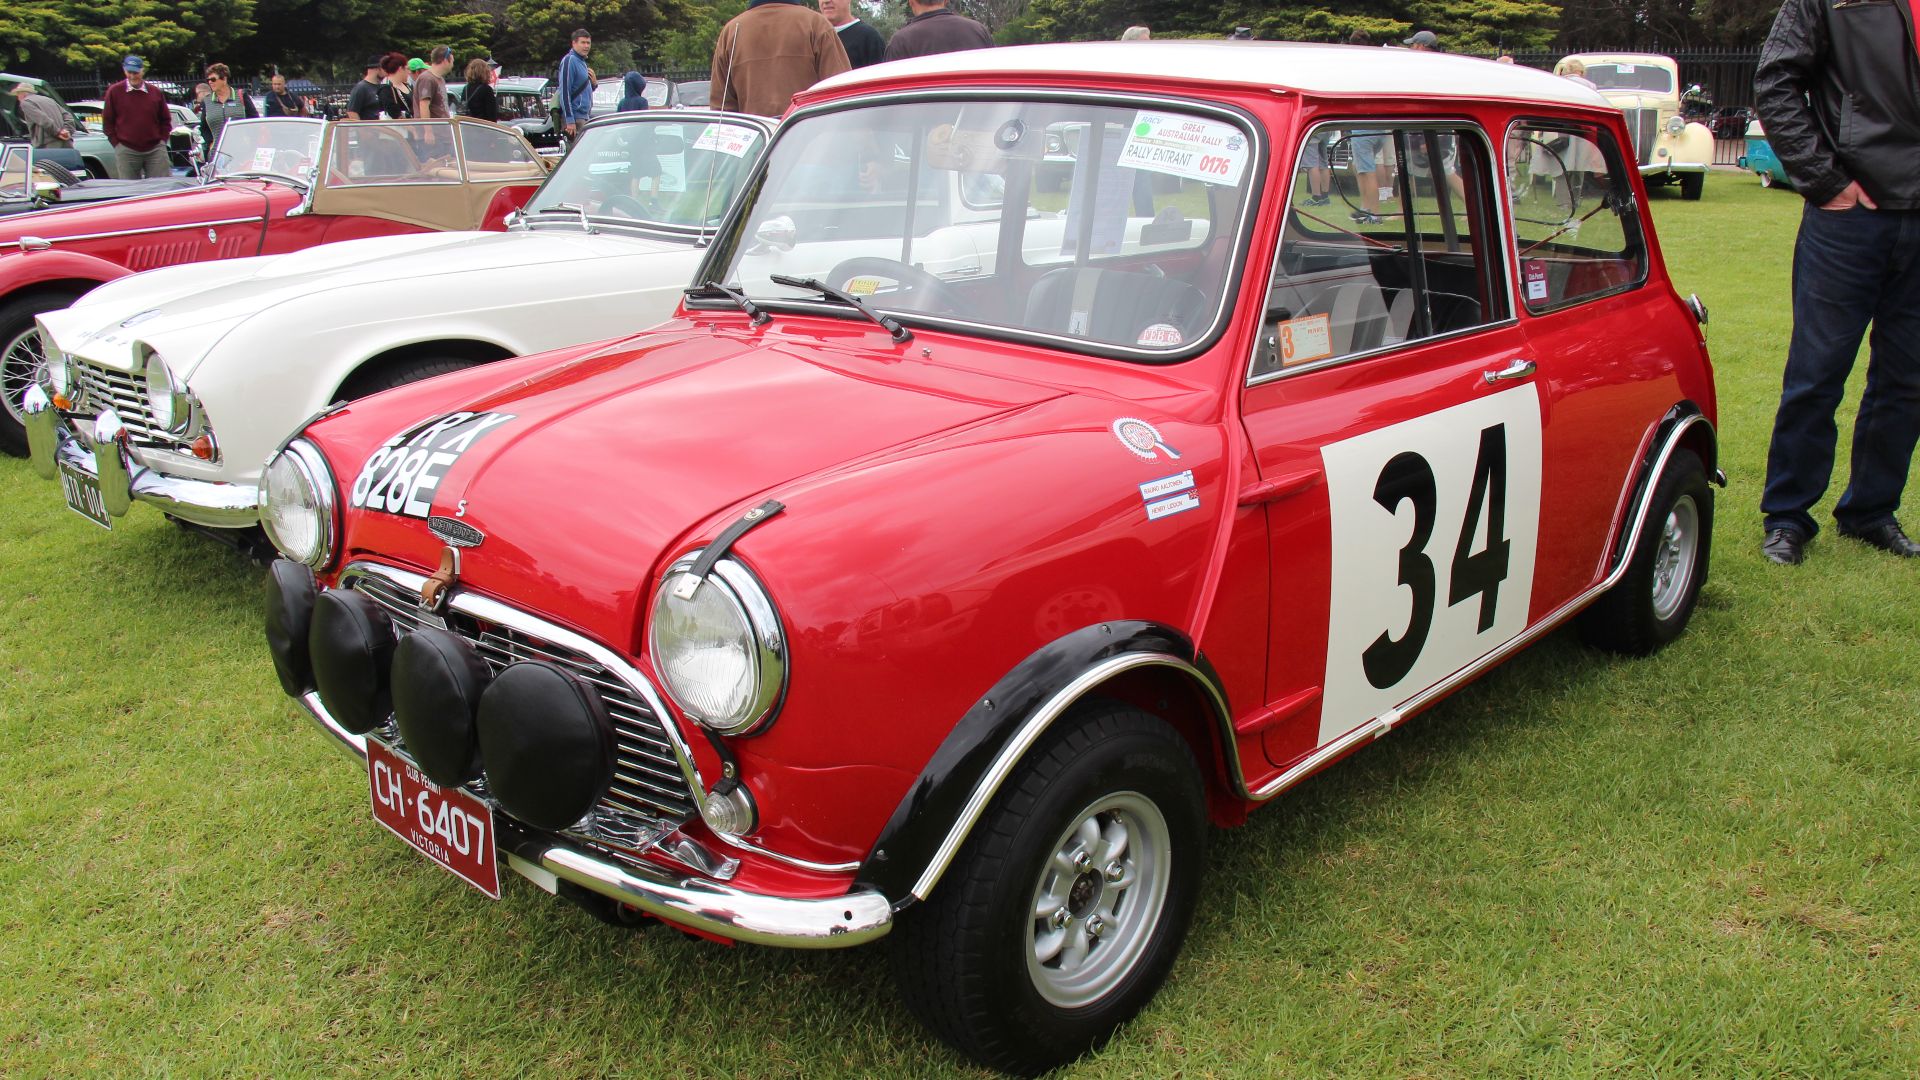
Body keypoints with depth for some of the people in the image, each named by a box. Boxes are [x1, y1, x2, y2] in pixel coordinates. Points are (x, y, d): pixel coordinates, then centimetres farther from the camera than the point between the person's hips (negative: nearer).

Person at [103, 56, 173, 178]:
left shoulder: (155, 92, 7)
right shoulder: (114, 91, 3)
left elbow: (165, 120, 15)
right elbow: (107, 121, 6)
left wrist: (162, 140, 3)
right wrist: (117, 143, -1)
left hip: (155, 149, 1)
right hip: (126, 151, -1)